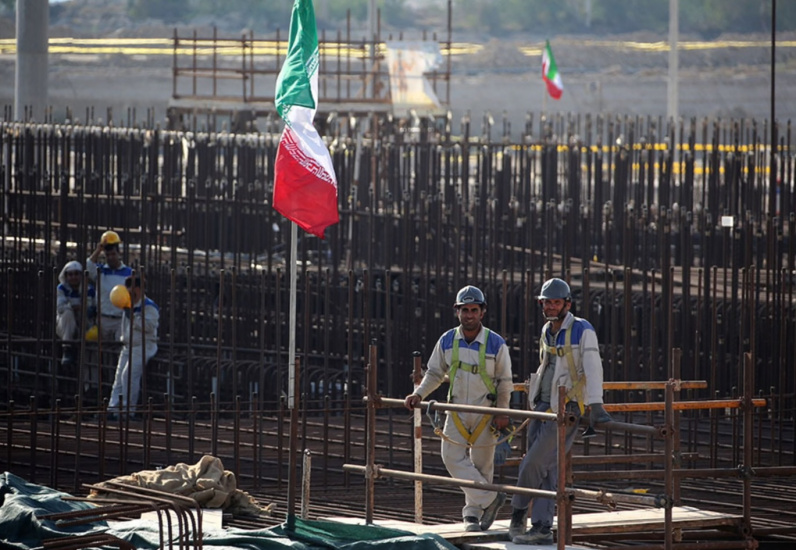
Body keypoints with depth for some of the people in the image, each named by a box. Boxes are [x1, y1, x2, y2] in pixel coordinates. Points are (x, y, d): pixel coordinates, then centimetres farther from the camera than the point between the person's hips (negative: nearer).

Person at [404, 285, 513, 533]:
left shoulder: (496, 344, -8)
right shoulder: (447, 341, -1)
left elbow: (505, 382, -1)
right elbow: (434, 373, 11)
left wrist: (502, 412, -8)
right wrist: (418, 394, -4)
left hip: (486, 412, -2)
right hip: (457, 410, 2)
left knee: (481, 464, 3)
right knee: (453, 457, -11)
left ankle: (472, 513, 13)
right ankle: (490, 498, -6)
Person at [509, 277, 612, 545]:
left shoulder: (582, 330, -10)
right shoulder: (547, 332, 14)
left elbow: (593, 367, -20)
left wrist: (596, 405, -32)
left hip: (565, 411, -7)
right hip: (542, 407, 7)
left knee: (534, 464, -10)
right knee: (546, 470, 5)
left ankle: (518, 512, 8)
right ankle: (541, 529, 6)